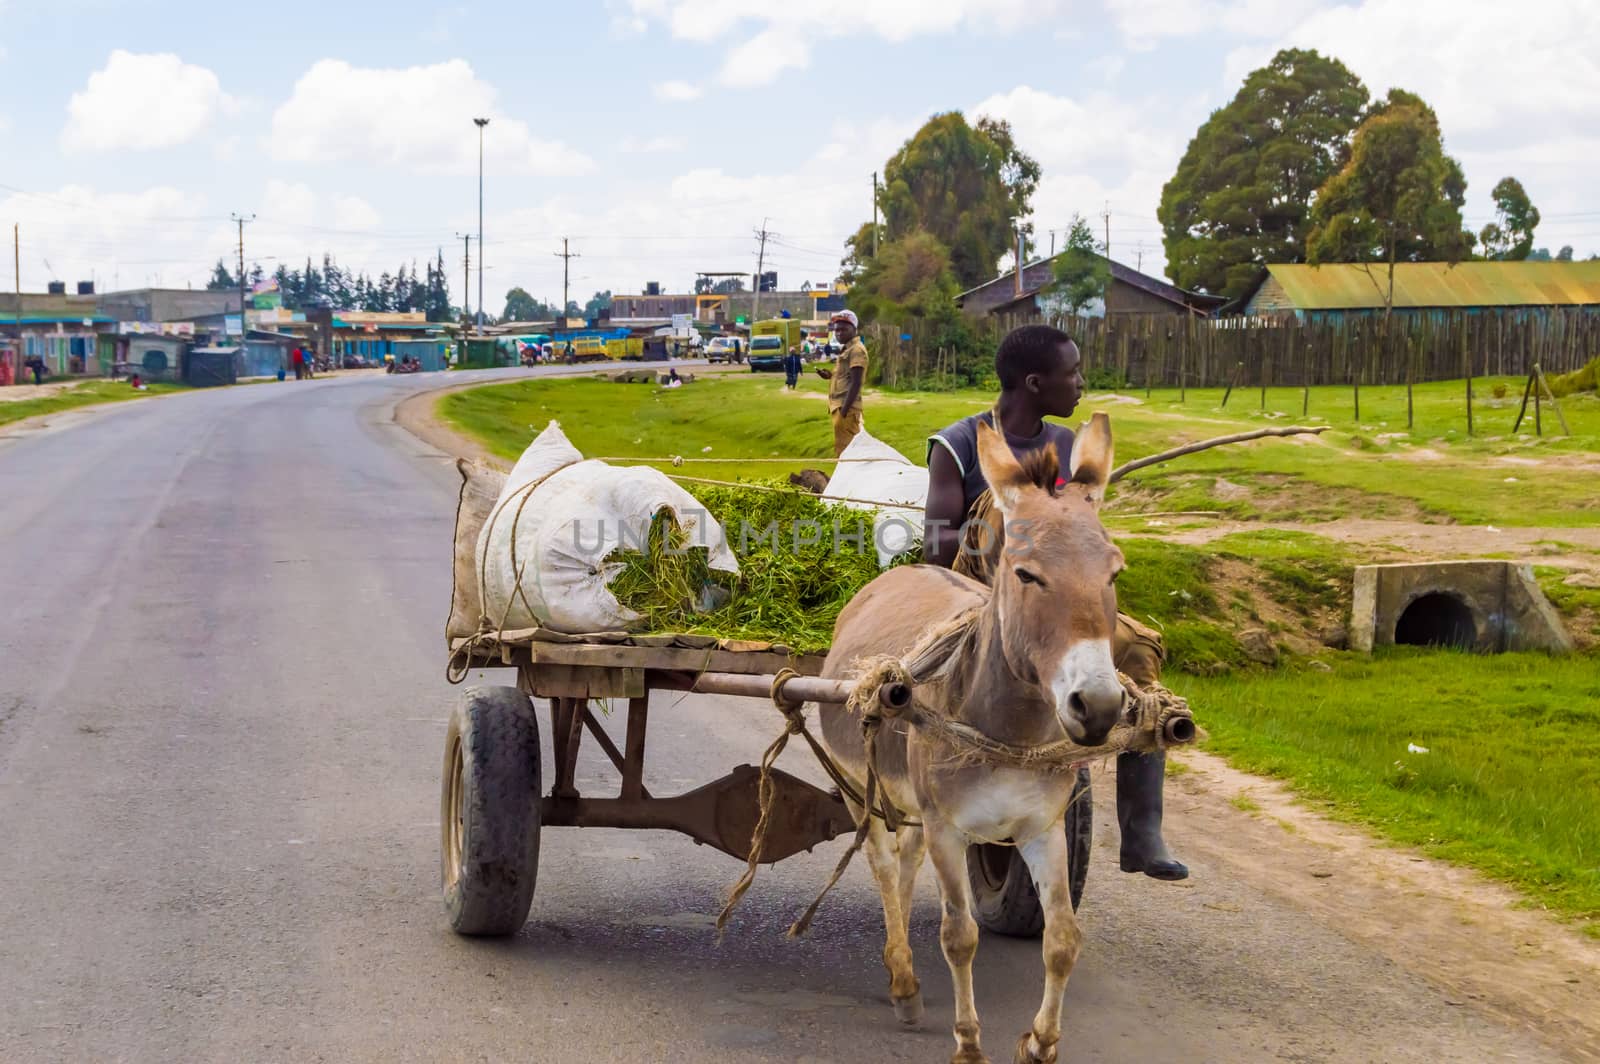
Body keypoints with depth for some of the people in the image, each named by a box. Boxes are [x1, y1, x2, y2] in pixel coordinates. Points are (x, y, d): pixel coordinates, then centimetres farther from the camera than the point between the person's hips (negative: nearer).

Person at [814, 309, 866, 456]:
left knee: (844, 451, -10)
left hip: (846, 407, -10)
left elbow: (856, 383, -18)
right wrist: (830, 375, 8)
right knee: (843, 449, 13)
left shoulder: (856, 350, -12)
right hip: (840, 406, 10)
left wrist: (844, 410, -22)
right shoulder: (847, 350, 18)